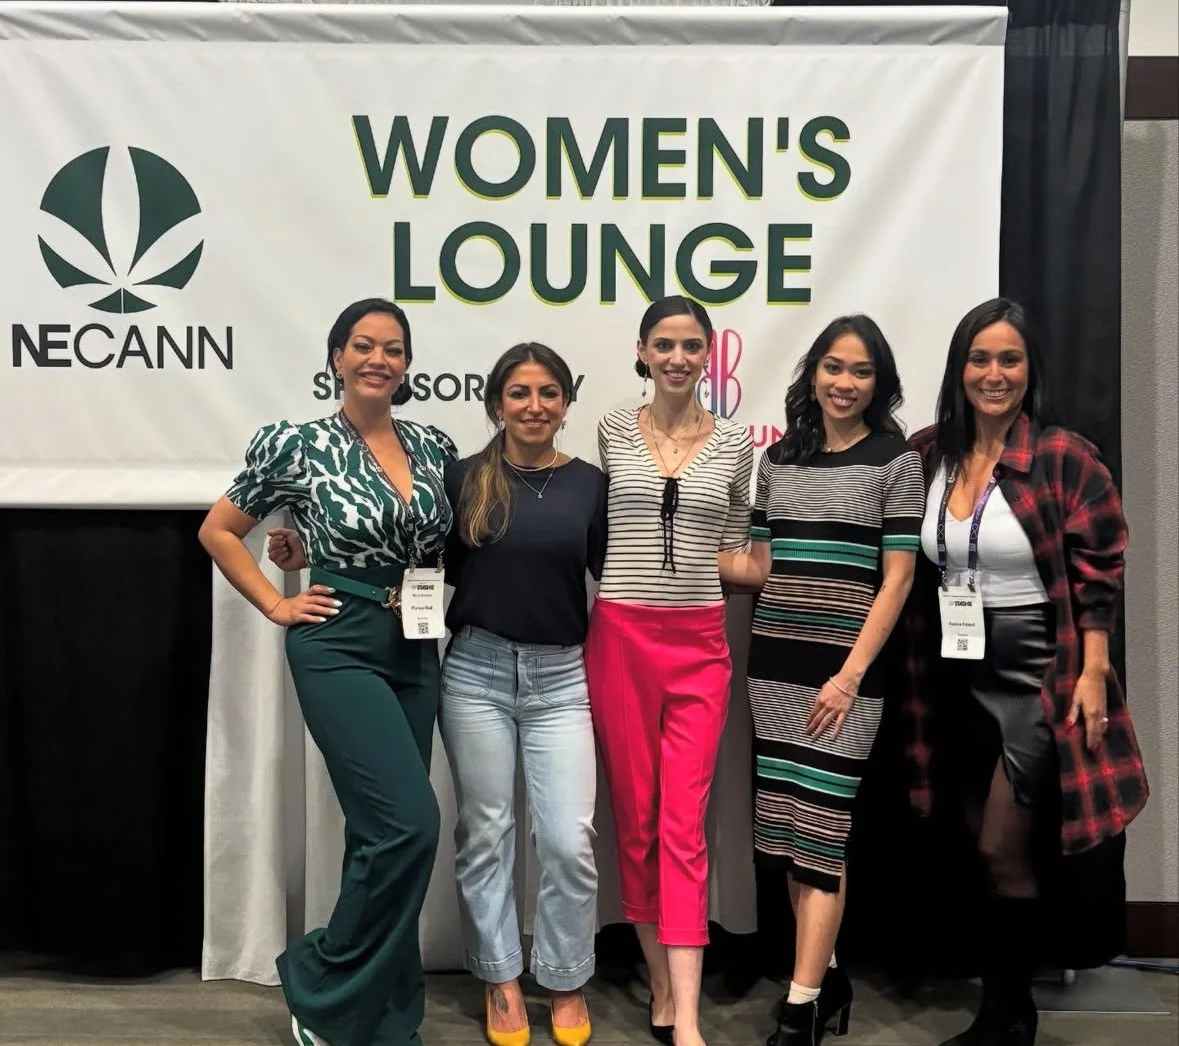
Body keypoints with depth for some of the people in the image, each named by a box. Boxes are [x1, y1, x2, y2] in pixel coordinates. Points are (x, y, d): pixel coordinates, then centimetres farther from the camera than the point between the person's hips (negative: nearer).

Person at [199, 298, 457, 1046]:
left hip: (417, 652, 5)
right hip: (339, 649, -5)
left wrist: (436, 588, 5)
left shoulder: (435, 447, 6)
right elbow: (219, 531, 3)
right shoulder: (299, 446, -7)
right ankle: (319, 985, 7)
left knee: (384, 831, 11)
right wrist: (277, 606, -3)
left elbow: (456, 536, 22)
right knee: (409, 823, -15)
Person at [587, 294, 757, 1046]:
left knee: (684, 824, -4)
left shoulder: (735, 442, 6)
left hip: (699, 645, 0)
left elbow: (732, 552, 12)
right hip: (621, 639, 1)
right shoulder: (614, 432, 5)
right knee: (635, 818, 6)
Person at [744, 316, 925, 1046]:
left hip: (846, 667, -5)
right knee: (786, 824, 8)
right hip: (775, 663, 5)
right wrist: (761, 649, 5)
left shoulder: (897, 461, -2)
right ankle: (829, 976, 22)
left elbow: (897, 579, -7)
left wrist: (850, 674, -14)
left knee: (822, 826, -6)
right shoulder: (777, 460, 10)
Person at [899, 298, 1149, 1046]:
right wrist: (921, 670, 8)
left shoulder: (1064, 457, -10)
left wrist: (1092, 676, -14)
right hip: (958, 677, 5)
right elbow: (915, 571, 10)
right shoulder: (928, 456, 3)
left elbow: (1098, 574, -10)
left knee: (1002, 850, -3)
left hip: (1038, 674, -5)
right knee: (988, 848, 14)